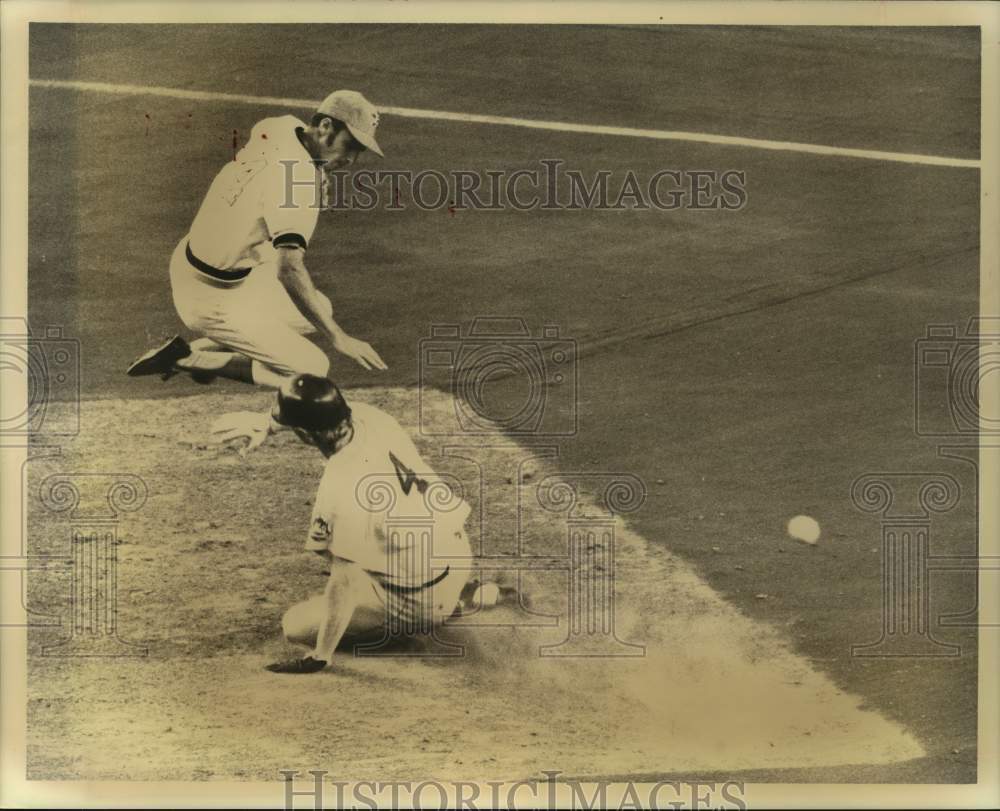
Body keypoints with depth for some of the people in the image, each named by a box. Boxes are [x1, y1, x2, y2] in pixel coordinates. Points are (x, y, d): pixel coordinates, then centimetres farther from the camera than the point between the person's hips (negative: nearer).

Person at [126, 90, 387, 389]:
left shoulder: (281, 126, -2)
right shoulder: (299, 180, -29)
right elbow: (289, 268, -39)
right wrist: (339, 338, -39)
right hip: (210, 298, -10)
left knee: (320, 310, 19)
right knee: (312, 369, -6)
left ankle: (208, 346, 13)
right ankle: (190, 358, -1)